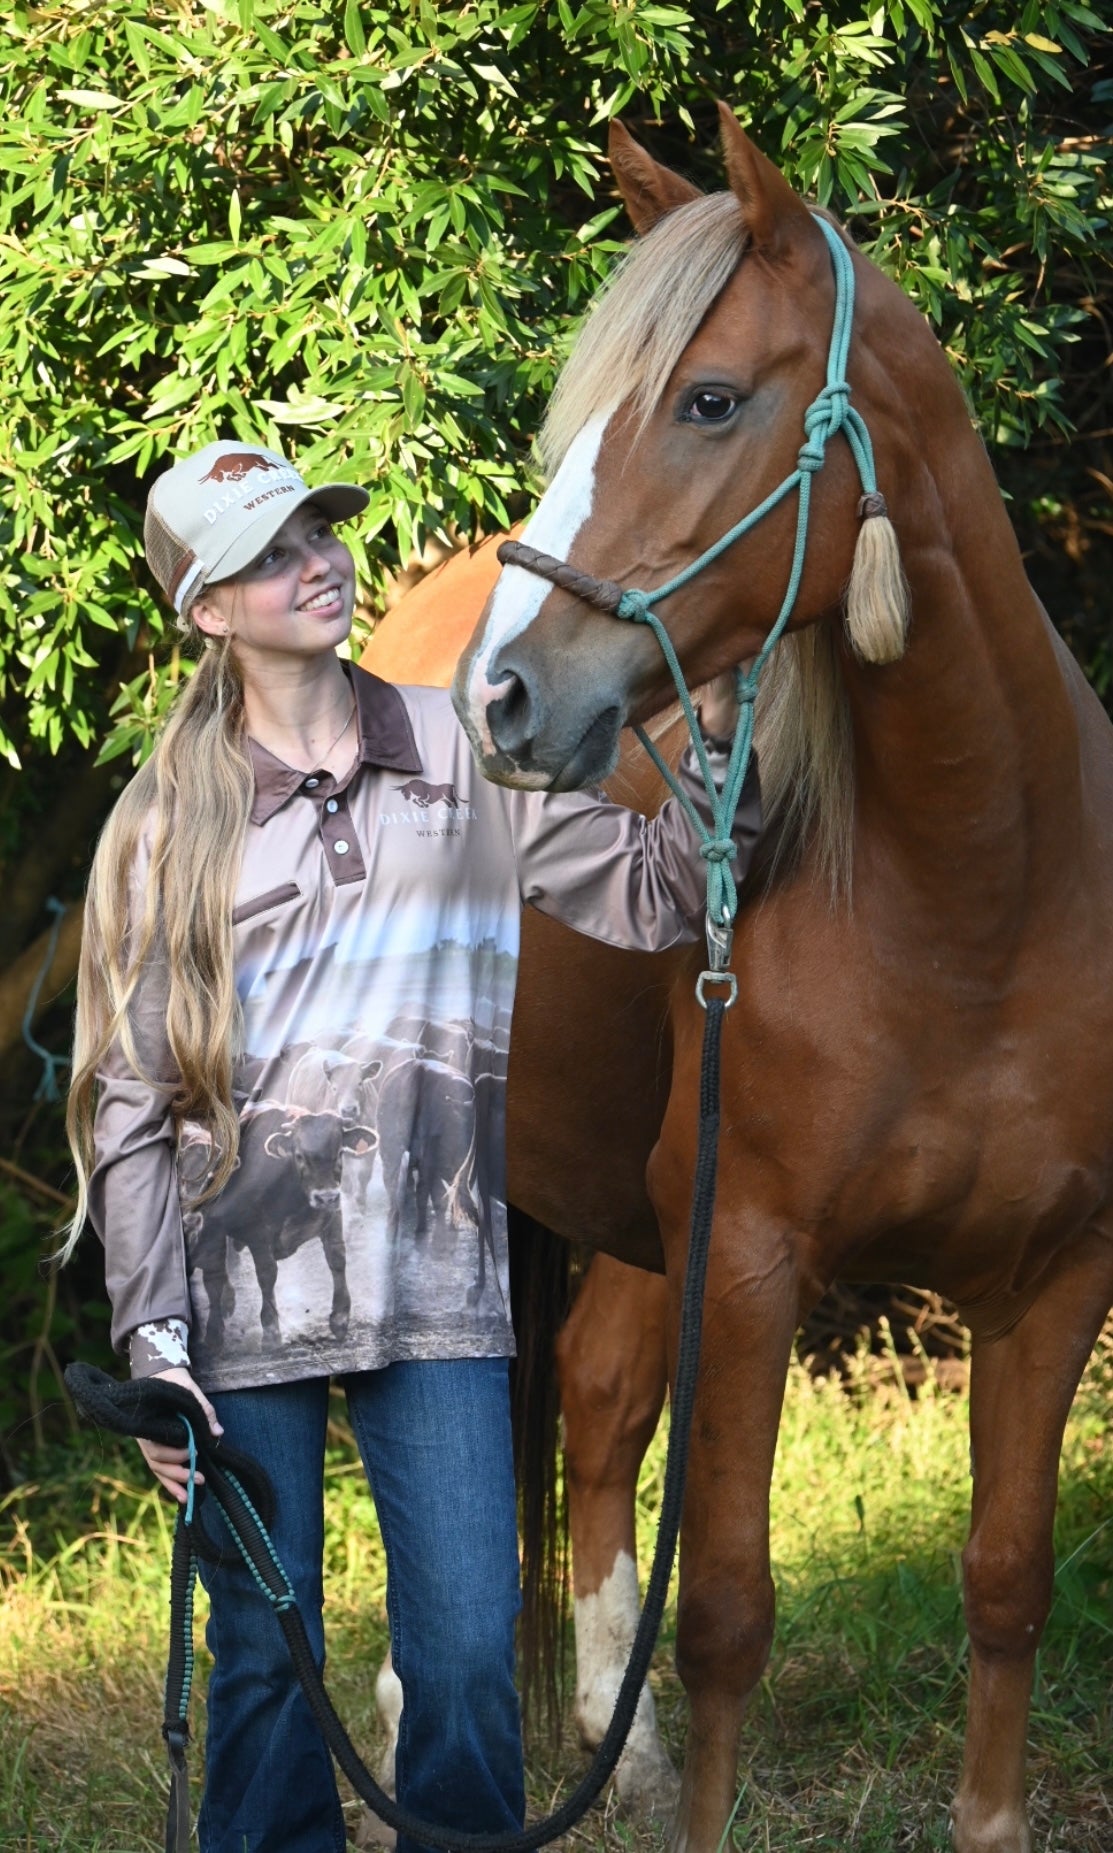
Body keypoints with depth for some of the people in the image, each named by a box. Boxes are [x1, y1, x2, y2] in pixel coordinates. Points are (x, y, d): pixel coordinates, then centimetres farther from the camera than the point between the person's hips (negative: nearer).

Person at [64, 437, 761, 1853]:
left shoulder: (469, 755, 9)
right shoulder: (172, 819, 4)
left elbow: (655, 896, 8)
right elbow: (130, 1098, 2)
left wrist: (714, 729, -9)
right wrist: (152, 1340, -6)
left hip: (434, 1276, 1)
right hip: (241, 1294, -1)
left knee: (468, 1655, -5)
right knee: (263, 1664, 3)